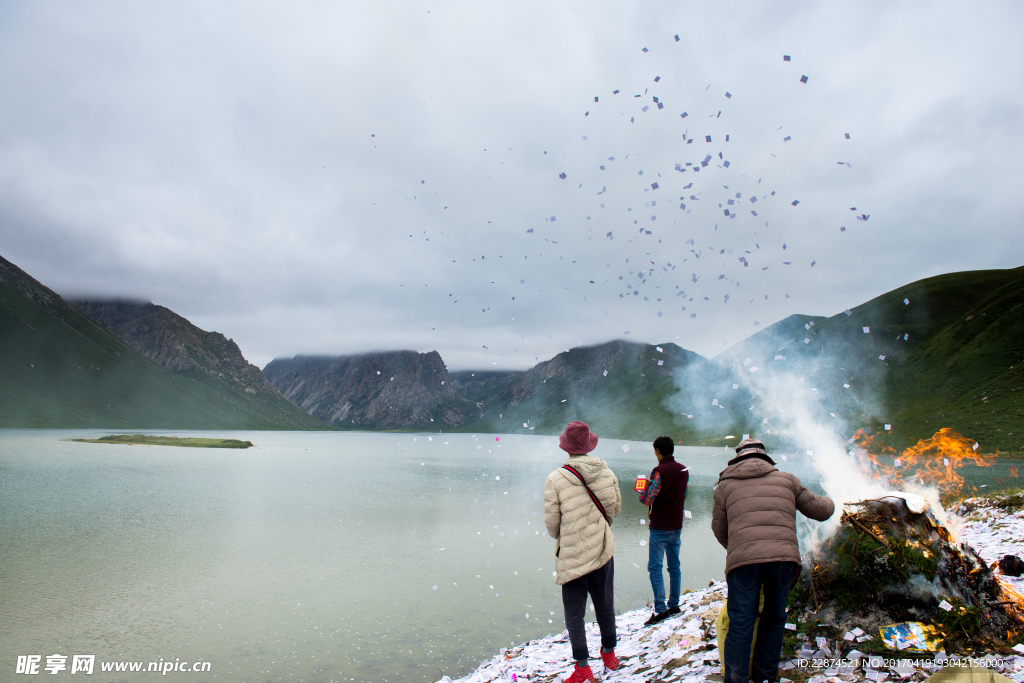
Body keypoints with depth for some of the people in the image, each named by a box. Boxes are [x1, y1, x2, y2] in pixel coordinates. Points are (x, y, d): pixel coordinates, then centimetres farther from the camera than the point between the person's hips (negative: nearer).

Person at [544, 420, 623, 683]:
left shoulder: (555, 479, -19)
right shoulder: (606, 472, -8)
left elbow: (551, 522, -10)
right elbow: (616, 509, 6)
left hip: (573, 555, -4)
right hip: (604, 551, 4)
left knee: (574, 612, 10)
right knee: (605, 604, 21)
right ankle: (609, 654, 38)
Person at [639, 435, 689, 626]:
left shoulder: (659, 471, -17)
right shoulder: (684, 470, 5)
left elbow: (647, 500, -21)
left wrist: (642, 494, 2)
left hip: (660, 528, -7)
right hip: (677, 526, 7)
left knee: (655, 567, -3)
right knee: (674, 566, 15)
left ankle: (660, 609, -6)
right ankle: (674, 604, 22)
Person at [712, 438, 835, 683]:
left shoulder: (726, 485, 17)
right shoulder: (786, 480, 20)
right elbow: (821, 511, 26)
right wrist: (828, 502, 50)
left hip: (743, 561, -2)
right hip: (784, 559, 2)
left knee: (740, 624, 7)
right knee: (774, 618, 22)